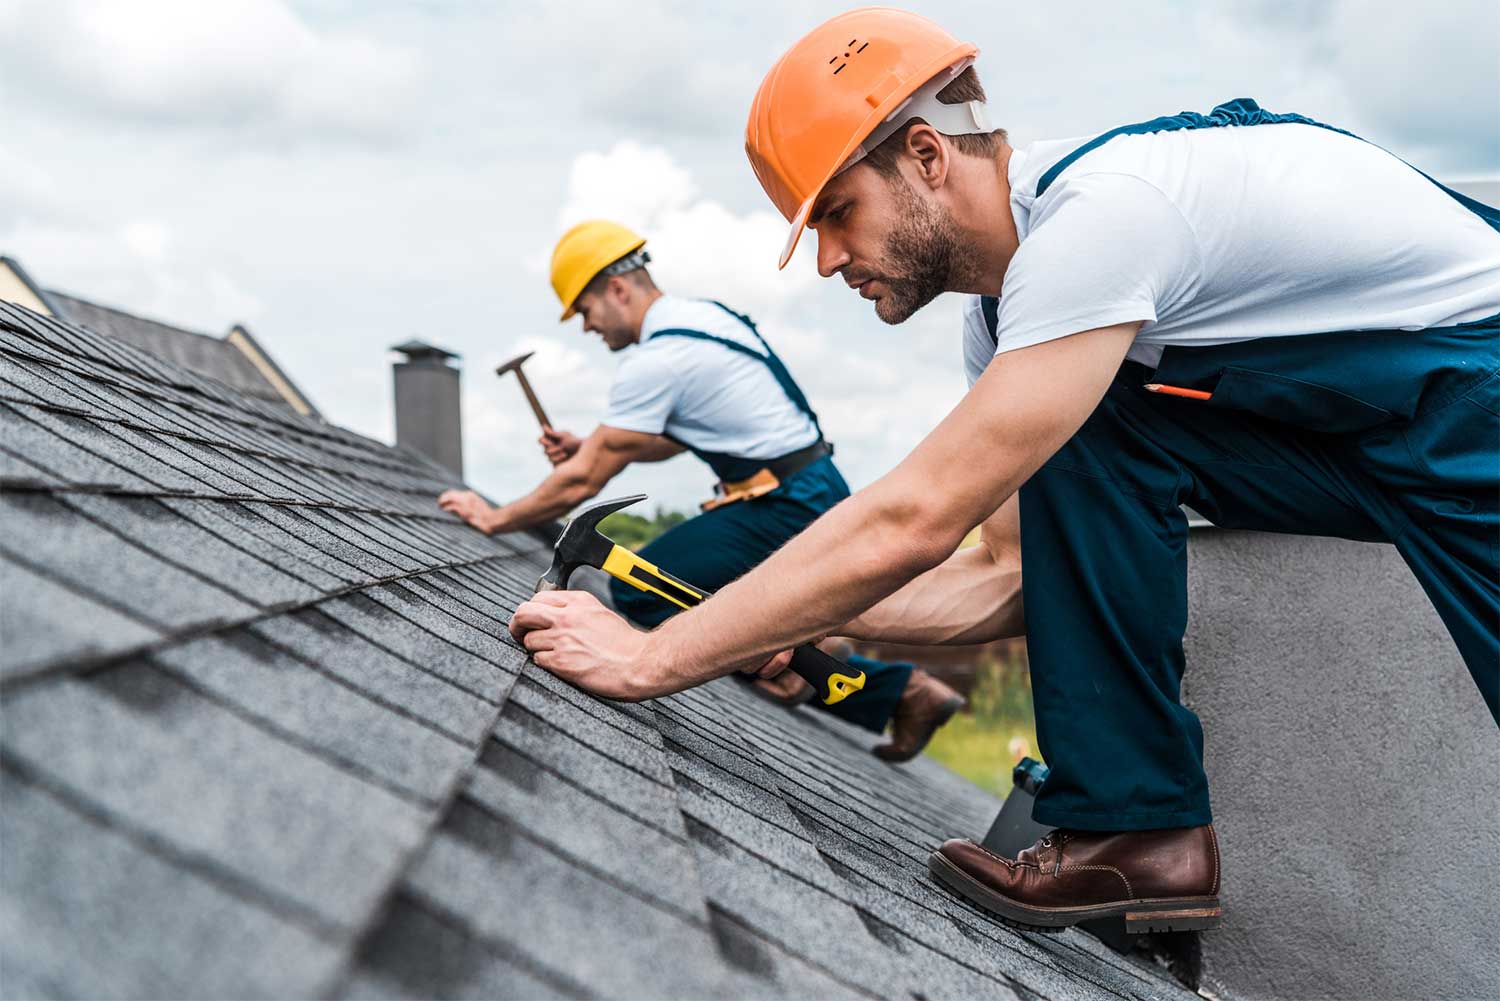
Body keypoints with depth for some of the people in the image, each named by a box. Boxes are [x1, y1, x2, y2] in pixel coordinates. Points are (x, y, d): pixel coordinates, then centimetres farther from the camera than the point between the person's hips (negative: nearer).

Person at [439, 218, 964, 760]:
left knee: (638, 591, -9)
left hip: (785, 510, -10)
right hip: (816, 493, 10)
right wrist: (589, 446, 13)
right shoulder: (702, 314, 13)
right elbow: (670, 439, 25)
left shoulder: (653, 360, -16)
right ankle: (907, 690, 16)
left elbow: (582, 482, -12)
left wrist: (496, 517, 0)